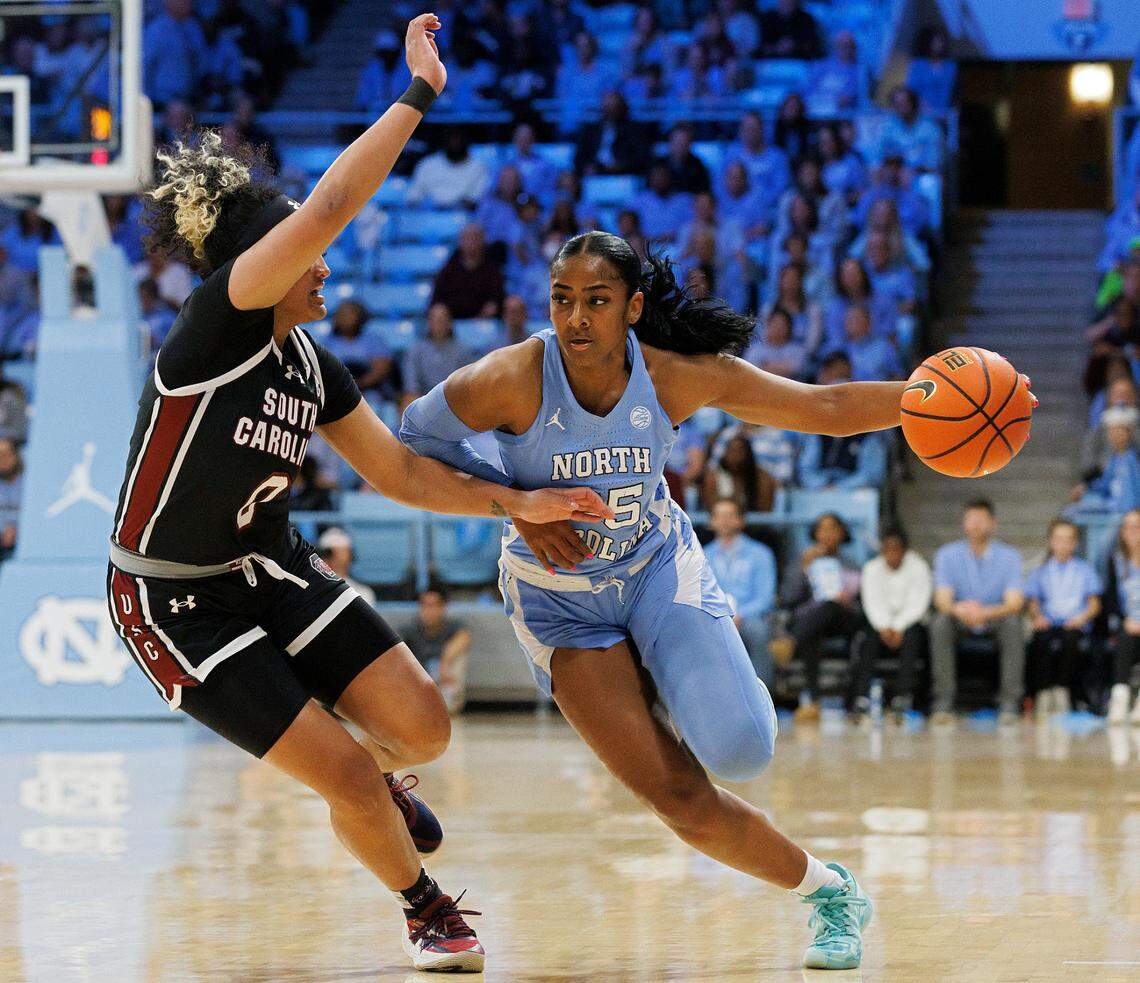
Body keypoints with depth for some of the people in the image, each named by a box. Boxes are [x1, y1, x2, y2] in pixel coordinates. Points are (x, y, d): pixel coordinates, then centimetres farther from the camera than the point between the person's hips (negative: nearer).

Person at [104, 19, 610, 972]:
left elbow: (400, 471, 7)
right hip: (176, 605, -7)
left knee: (421, 727, -5)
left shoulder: (309, 363, 0)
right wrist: (417, 96, -31)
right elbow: (328, 207, -34)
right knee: (345, 772, -10)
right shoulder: (214, 330, -23)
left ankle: (377, 779, 32)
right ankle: (427, 912, 16)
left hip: (275, 571, 7)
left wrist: (518, 502, -4)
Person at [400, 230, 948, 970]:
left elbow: (824, 409, -16)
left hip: (659, 567, 1)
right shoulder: (513, 380, -25)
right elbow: (414, 441, -11)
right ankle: (829, 893, 10)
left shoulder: (677, 376, -19)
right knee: (685, 804, -11)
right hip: (561, 598, -1)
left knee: (740, 751, -23)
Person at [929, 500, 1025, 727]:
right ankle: (944, 703, -32)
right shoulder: (947, 554, -4)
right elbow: (942, 599, -15)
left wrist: (987, 613, -39)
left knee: (1013, 622, -32)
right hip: (961, 622, 1)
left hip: (995, 618, -1)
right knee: (940, 622, -31)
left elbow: (1014, 602, -18)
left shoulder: (1008, 556, -6)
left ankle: (1009, 704, -31)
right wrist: (959, 610, -40)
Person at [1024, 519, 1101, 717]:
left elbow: (1095, 604, 12)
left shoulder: (1085, 570, 20)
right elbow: (1033, 604, 12)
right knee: (1040, 641, -34)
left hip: (1075, 625, -1)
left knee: (1070, 639, -37)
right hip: (1049, 624, 1)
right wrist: (1037, 617, -10)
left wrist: (1083, 617, -9)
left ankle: (1062, 691, -40)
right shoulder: (1039, 573, 23)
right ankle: (1043, 692, -38)